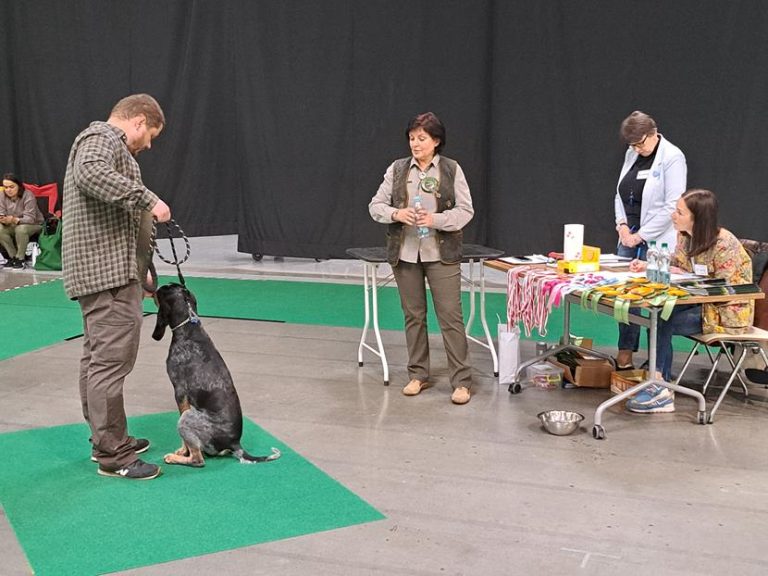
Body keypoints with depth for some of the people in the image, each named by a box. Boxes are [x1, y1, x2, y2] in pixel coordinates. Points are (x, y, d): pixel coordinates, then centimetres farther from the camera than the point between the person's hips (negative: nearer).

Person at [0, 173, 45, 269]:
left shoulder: (28, 196, -23)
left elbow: (30, 218, -29)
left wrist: (15, 220, -47)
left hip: (34, 225, -5)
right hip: (13, 226, 5)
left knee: (20, 229, -37)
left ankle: (20, 258, -20)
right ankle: (13, 256, -8)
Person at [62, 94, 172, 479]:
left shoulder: (103, 141, 26)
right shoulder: (103, 138, -8)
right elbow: (90, 173, -33)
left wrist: (141, 270, 27)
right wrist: (147, 199, -29)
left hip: (100, 270, 11)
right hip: (109, 271, -11)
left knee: (97, 357, 15)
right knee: (111, 360, -10)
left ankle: (106, 439, 25)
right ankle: (112, 455, -6)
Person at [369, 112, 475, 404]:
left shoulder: (452, 169, -1)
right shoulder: (397, 169, 5)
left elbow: (466, 211, -4)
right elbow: (376, 205, 4)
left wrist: (436, 219, -19)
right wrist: (396, 214, -16)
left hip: (441, 254, -3)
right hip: (405, 253, 3)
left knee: (450, 315, -4)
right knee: (413, 315, 11)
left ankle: (462, 380, 3)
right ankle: (418, 374, 23)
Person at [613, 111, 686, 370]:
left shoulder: (672, 158, -10)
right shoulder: (632, 154, 11)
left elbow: (671, 206, -15)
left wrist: (641, 235, -14)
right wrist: (622, 225, 0)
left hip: (656, 240, -7)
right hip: (628, 236, 7)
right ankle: (625, 355, 15)